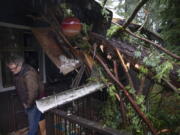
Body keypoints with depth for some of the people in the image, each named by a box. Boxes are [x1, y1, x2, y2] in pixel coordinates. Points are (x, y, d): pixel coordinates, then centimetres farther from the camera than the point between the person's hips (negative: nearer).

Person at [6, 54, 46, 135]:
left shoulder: (28, 73, -28)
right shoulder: (17, 73, 3)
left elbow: (33, 91, -32)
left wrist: (28, 104, -18)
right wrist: (24, 102, 10)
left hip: (35, 103, -9)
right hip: (27, 103, 9)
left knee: (33, 125, 3)